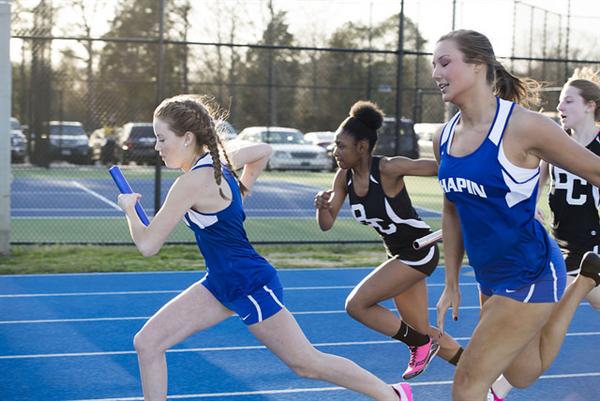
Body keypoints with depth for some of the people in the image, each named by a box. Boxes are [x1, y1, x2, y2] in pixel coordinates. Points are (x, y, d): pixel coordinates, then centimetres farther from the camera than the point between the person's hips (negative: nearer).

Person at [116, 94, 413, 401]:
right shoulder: (217, 160, 0)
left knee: (306, 364, 7)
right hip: (221, 283, 9)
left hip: (251, 286, -9)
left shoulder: (192, 183, -25)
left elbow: (147, 245, -23)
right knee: (147, 343, 1)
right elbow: (263, 150, 19)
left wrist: (129, 208, -4)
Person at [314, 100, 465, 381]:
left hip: (419, 251, -8)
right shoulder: (344, 177, -4)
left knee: (356, 304, -16)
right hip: (398, 254, 8)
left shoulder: (389, 168, -24)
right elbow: (326, 224, -2)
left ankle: (420, 344, 3)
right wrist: (322, 206, -22)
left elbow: (440, 167, -22)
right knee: (422, 332, 15)